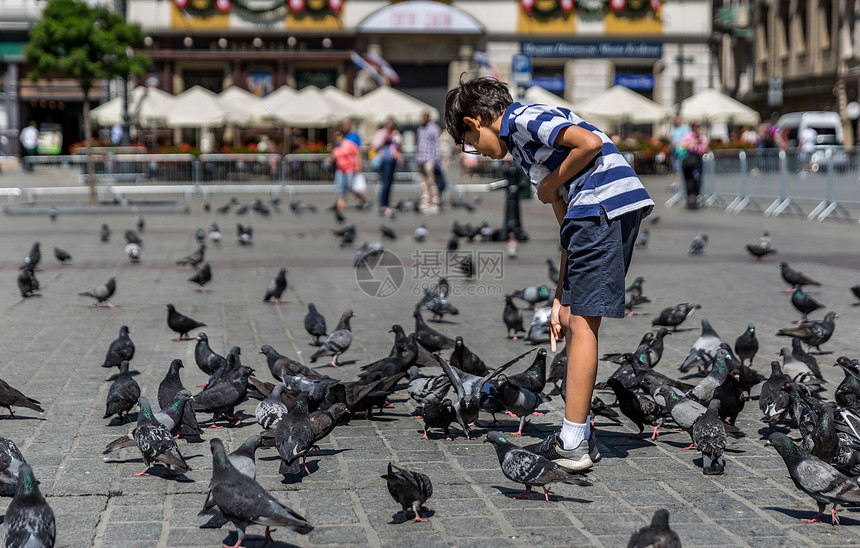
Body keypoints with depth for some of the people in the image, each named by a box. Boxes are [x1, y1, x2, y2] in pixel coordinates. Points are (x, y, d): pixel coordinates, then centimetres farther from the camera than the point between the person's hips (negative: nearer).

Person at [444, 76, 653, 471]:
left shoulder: (522, 118, -1)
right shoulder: (521, 143, 27)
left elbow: (590, 143, -17)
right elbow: (570, 230, 25)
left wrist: (552, 184, -2)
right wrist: (561, 300, 22)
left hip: (605, 203, -10)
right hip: (596, 215, 10)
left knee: (581, 323, -8)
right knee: (575, 320, 13)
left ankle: (573, 445, -6)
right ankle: (579, 435, 17)